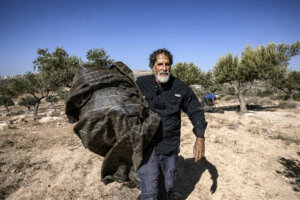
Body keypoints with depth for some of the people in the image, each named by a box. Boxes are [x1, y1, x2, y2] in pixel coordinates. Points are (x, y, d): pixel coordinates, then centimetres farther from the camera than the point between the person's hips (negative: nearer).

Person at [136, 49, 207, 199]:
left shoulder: (180, 87, -1)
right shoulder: (140, 84, -6)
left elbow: (195, 111, 6)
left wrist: (200, 138, -3)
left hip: (170, 146, 3)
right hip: (147, 145, -2)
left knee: (167, 185, 20)